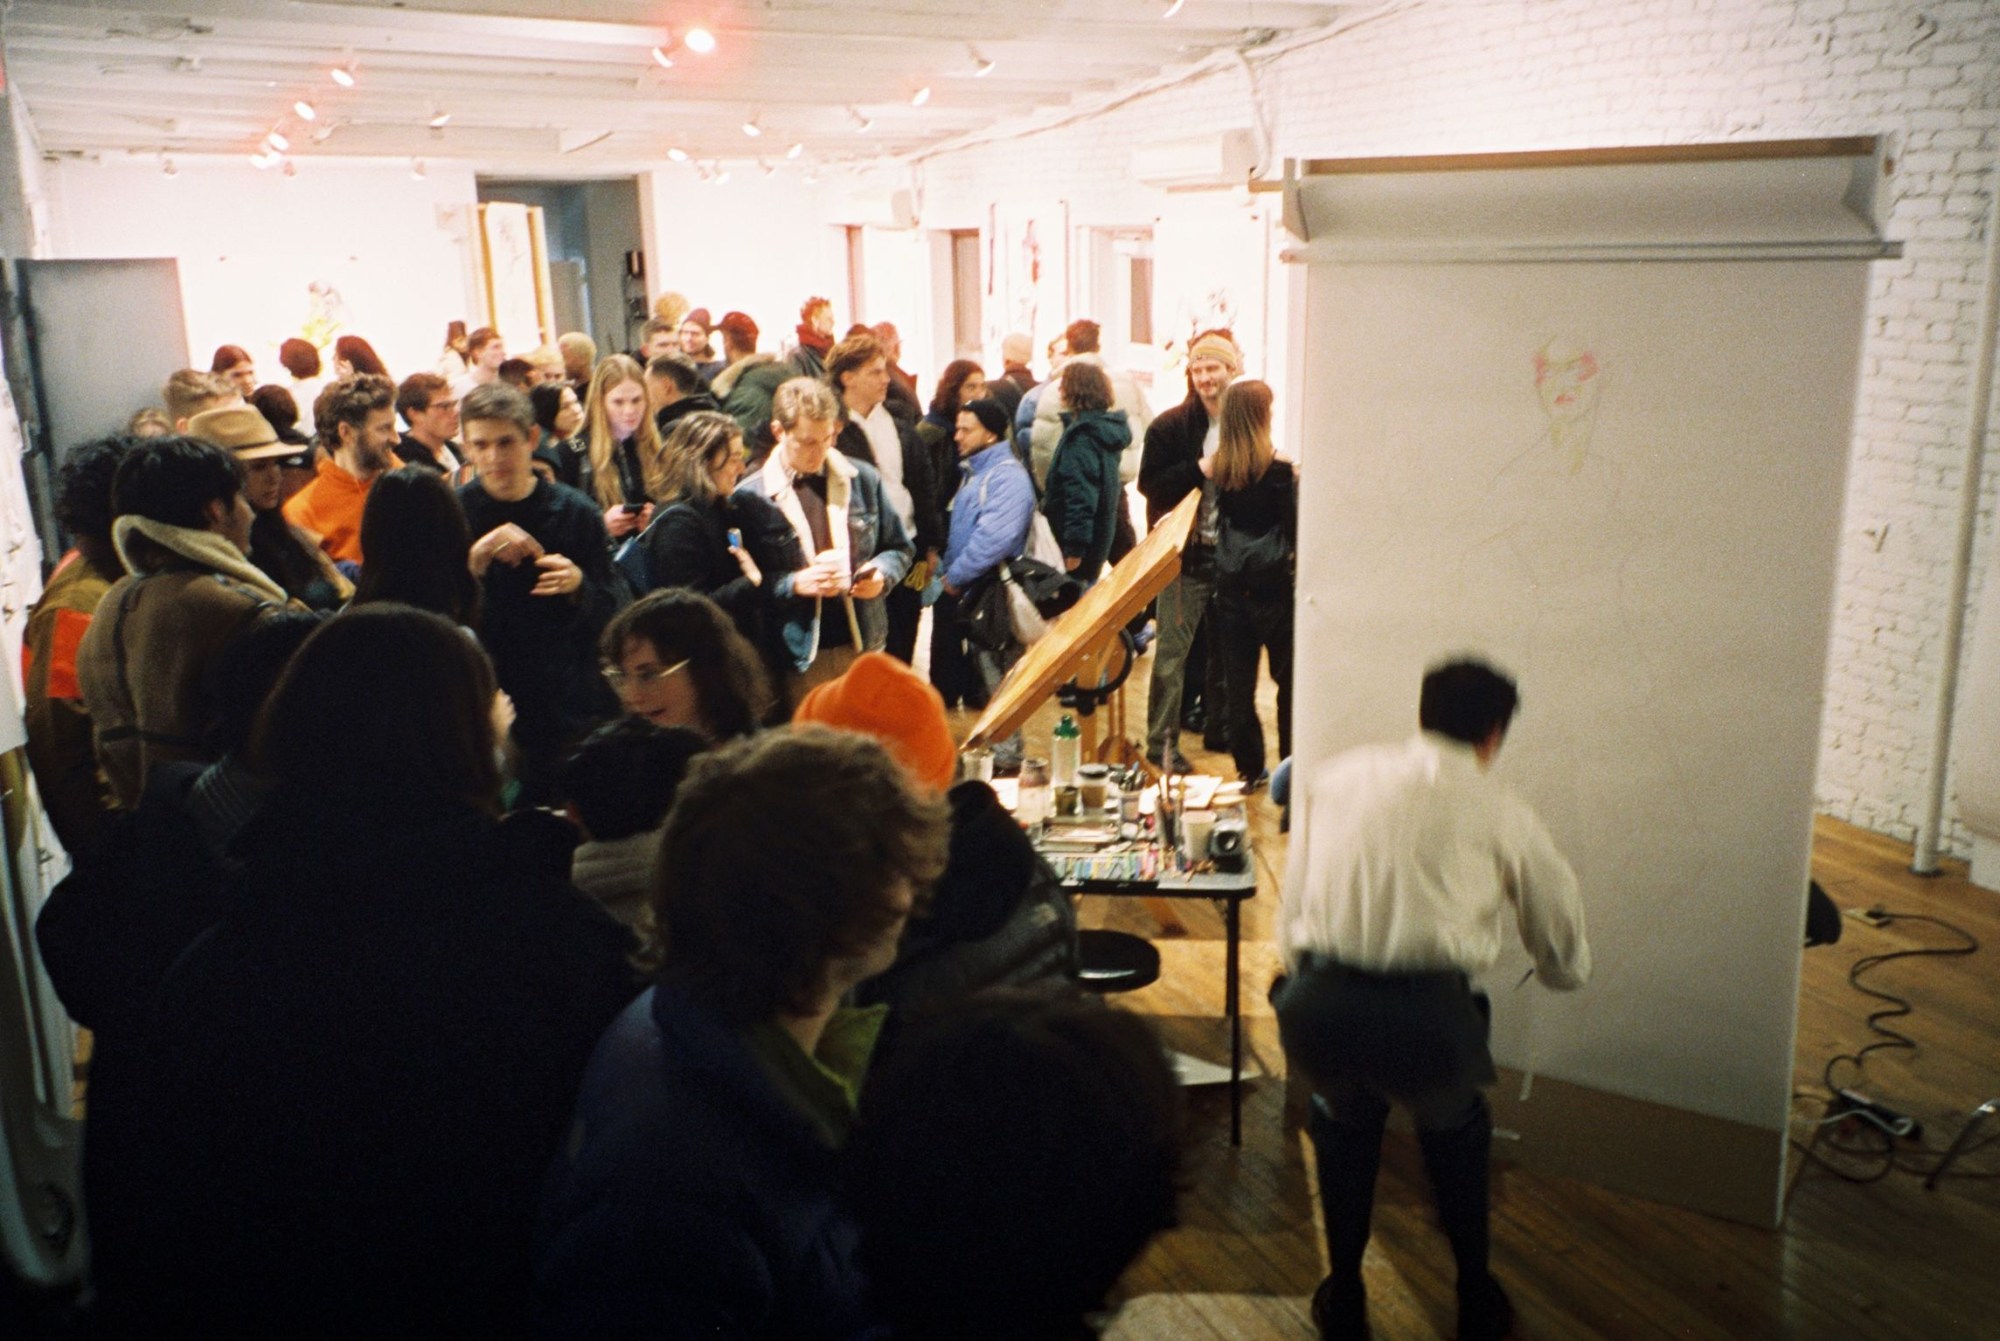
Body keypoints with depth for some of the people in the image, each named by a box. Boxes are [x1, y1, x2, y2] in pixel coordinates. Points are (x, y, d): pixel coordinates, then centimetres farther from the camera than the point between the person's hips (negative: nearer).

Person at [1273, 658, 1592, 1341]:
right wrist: (1561, 968, 47)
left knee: (1343, 1116, 36)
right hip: (1429, 1016, -1)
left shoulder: (1329, 776, 17)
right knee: (1455, 1128, 35)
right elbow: (1567, 963, 25)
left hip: (1317, 1007, 1)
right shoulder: (1502, 811, 13)